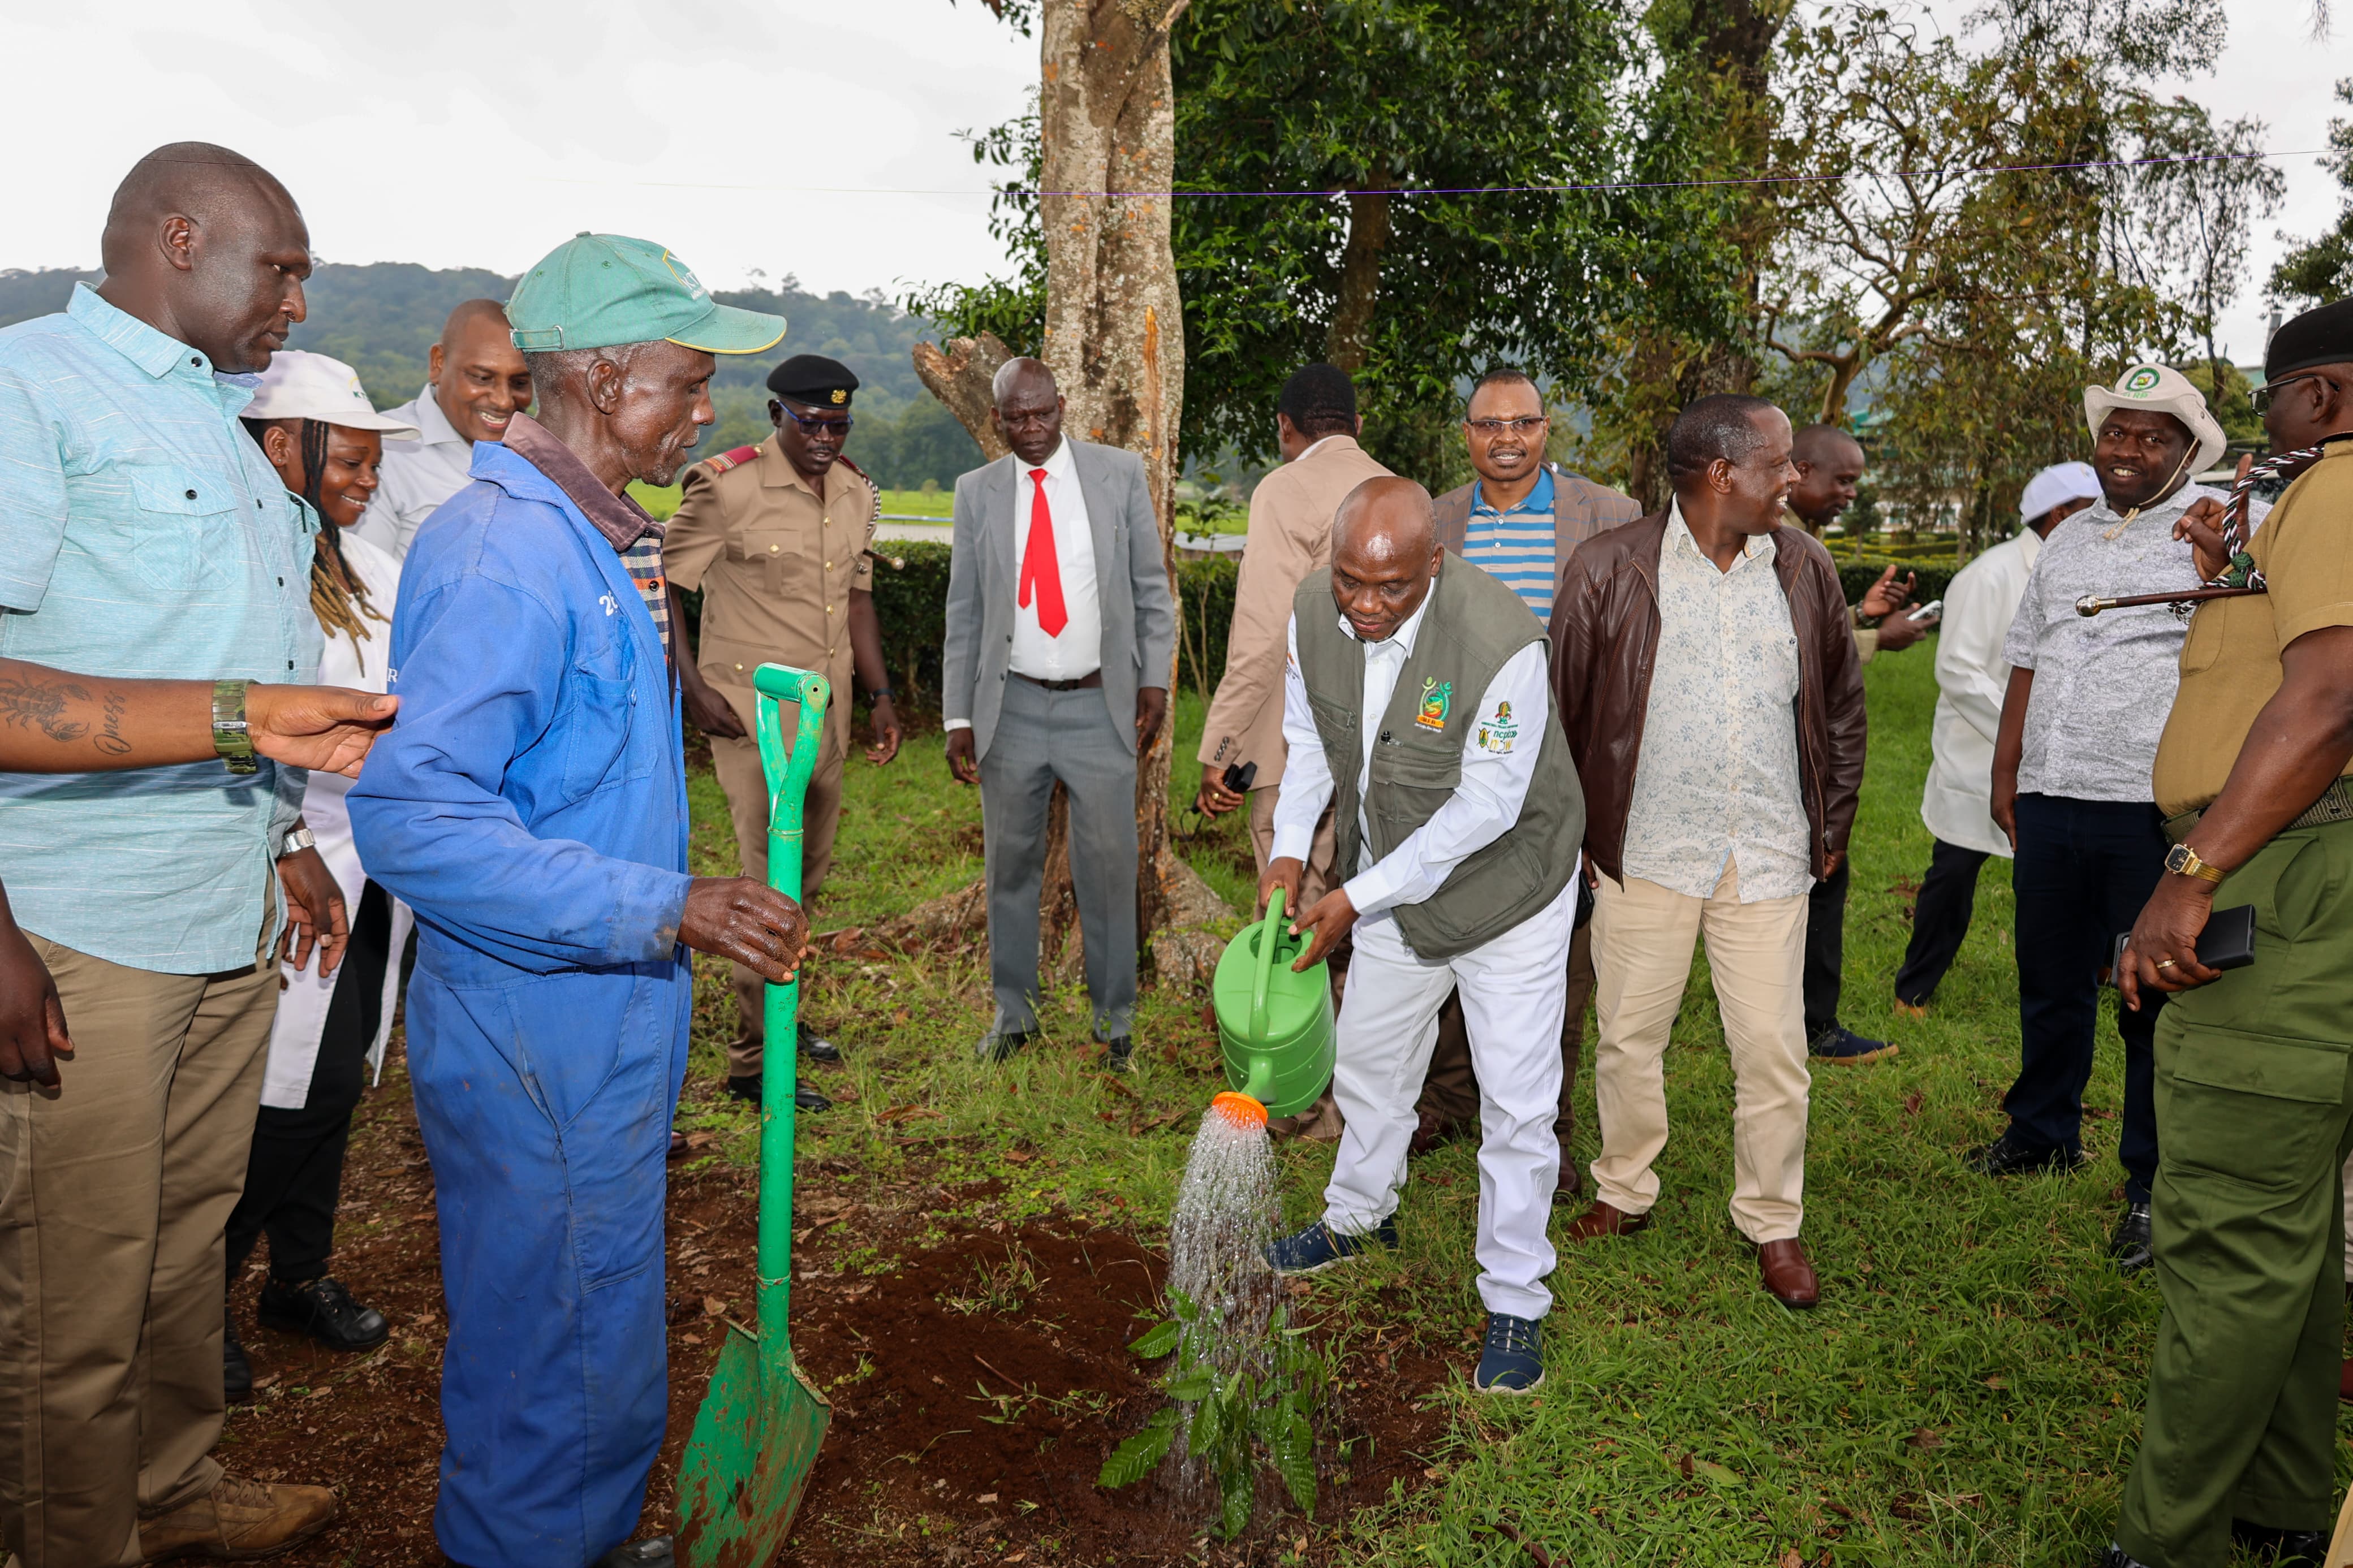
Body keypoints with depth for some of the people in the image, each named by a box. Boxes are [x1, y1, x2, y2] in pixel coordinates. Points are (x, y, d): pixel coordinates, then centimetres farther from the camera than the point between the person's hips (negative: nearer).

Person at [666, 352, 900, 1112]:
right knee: (774, 878, -8)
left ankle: (773, 1012, 36)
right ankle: (753, 1061, 3)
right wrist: (691, 685, -15)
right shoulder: (728, 487, -12)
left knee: (810, 870, 17)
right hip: (751, 710, -7)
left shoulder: (857, 494, 9)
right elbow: (661, 585, -9)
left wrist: (880, 694, 14)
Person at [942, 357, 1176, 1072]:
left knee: (1108, 866, 3)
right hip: (1012, 707, 2)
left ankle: (1115, 1019, 18)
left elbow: (1151, 586, 5)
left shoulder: (1120, 473, 1)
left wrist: (1155, 679, -3)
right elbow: (964, 613, 7)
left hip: (1101, 704, -1)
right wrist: (958, 719, 3)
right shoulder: (977, 492, 4)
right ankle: (1014, 1011, 26)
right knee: (1010, 865, 10)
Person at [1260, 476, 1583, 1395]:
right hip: (1390, 882, 6)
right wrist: (1290, 850, -10)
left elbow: (1486, 806, -27)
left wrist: (1359, 897, -25)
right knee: (1370, 1057, 22)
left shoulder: (1501, 641, -33)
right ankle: (1359, 1217, 48)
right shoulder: (1314, 610, -14)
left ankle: (1516, 1304, 21)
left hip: (1506, 883, -5)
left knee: (1516, 1103, 2)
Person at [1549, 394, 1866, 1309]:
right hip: (1645, 852, -2)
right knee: (1629, 1035, 10)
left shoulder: (1804, 570, 6)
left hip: (1768, 856, 2)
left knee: (1772, 1049, 4)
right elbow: (1560, 704, 1)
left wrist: (1833, 824, 15)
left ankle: (1773, 1224, 22)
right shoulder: (1610, 568, -5)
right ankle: (1624, 1193, 30)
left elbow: (1842, 702, 16)